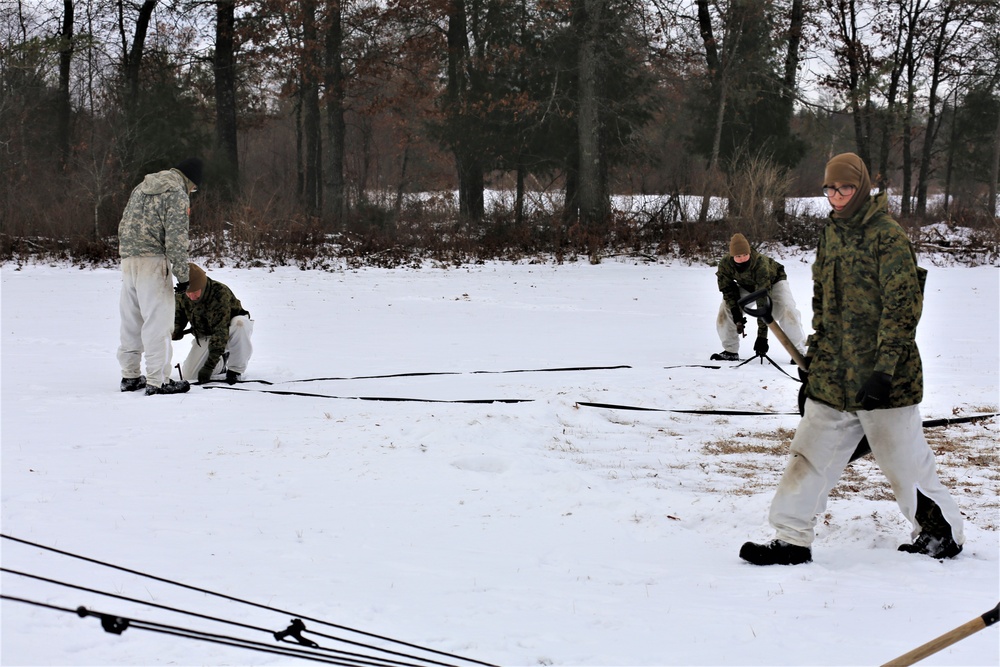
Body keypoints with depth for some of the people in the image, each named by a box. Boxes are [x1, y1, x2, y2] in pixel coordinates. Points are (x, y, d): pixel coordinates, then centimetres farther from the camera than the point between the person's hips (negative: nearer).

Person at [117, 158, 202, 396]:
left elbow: (124, 226, 19)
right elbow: (176, 238, -14)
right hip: (153, 262, -8)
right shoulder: (177, 194, -8)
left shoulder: (142, 187, 18)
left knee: (131, 321, 14)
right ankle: (157, 381, -5)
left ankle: (130, 376, 21)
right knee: (157, 322, -5)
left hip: (128, 260, 8)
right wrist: (182, 275, -9)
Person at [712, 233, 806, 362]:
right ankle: (730, 351, 3)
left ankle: (799, 352, -18)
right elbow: (728, 290, -17)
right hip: (747, 286, 4)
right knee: (726, 309, -11)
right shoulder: (725, 265, -31)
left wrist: (762, 335, -48)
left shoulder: (761, 264, -43)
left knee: (787, 310, -27)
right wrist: (736, 316, -32)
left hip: (773, 282, -4)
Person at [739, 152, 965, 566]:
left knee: (904, 461, 4)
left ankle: (942, 534, 23)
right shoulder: (831, 234, 12)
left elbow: (902, 308, -16)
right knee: (810, 453, 4)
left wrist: (884, 370, -21)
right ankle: (791, 540, 10)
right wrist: (815, 353, 20)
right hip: (832, 376, 7)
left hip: (882, 378, -7)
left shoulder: (888, 236, -12)